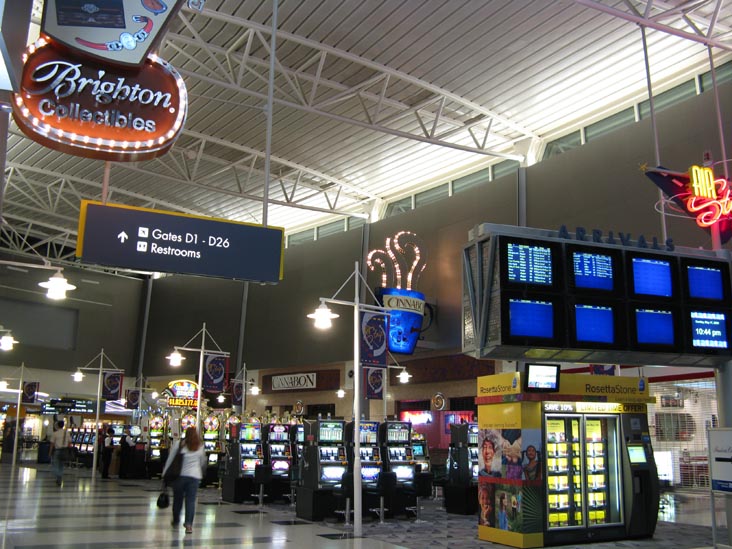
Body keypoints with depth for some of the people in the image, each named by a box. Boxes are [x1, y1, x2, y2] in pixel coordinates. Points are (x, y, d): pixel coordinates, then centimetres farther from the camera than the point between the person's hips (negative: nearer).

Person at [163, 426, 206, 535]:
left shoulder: (178, 444, -1)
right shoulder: (200, 447, 5)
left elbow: (170, 460, 0)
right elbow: (202, 462, 16)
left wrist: (165, 473, 8)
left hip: (180, 474, 0)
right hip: (195, 475, 0)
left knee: (177, 498, 16)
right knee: (191, 500, 0)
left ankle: (176, 521, 31)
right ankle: (188, 523, -12)